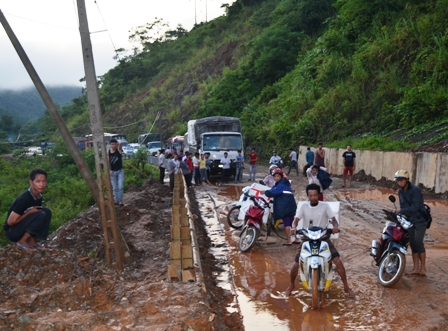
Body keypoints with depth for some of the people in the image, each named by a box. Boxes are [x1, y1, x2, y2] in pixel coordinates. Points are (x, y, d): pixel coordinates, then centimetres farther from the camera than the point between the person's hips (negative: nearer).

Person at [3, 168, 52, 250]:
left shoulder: (38, 197, 0)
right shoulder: (24, 198, -25)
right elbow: (10, 221, -23)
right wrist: (29, 212, -18)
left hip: (23, 228, 8)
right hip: (12, 231, -8)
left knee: (47, 212, -5)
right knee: (41, 215, -24)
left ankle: (31, 240, 0)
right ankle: (21, 241, -10)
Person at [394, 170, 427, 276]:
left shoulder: (415, 190, -16)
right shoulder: (400, 191, 9)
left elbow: (414, 207, -22)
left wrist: (401, 211, -16)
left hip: (420, 220, -7)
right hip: (410, 221, 7)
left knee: (418, 242, -12)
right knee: (413, 243, 6)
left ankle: (423, 267, -1)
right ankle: (416, 268, 10)